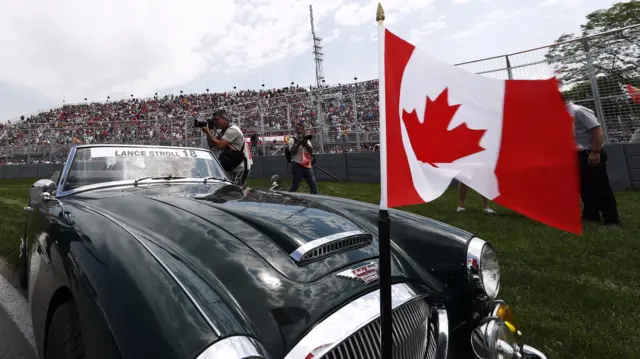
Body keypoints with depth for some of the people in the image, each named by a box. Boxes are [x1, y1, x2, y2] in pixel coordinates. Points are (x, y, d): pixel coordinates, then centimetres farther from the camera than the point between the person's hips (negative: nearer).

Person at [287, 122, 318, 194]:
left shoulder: (306, 139, 14)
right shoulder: (292, 139, -2)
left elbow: (311, 150, 0)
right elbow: (292, 152, -13)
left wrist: (305, 143, -14)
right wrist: (298, 143, -21)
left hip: (307, 165, 6)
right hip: (297, 165, -5)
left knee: (313, 184, 7)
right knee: (295, 185, -4)